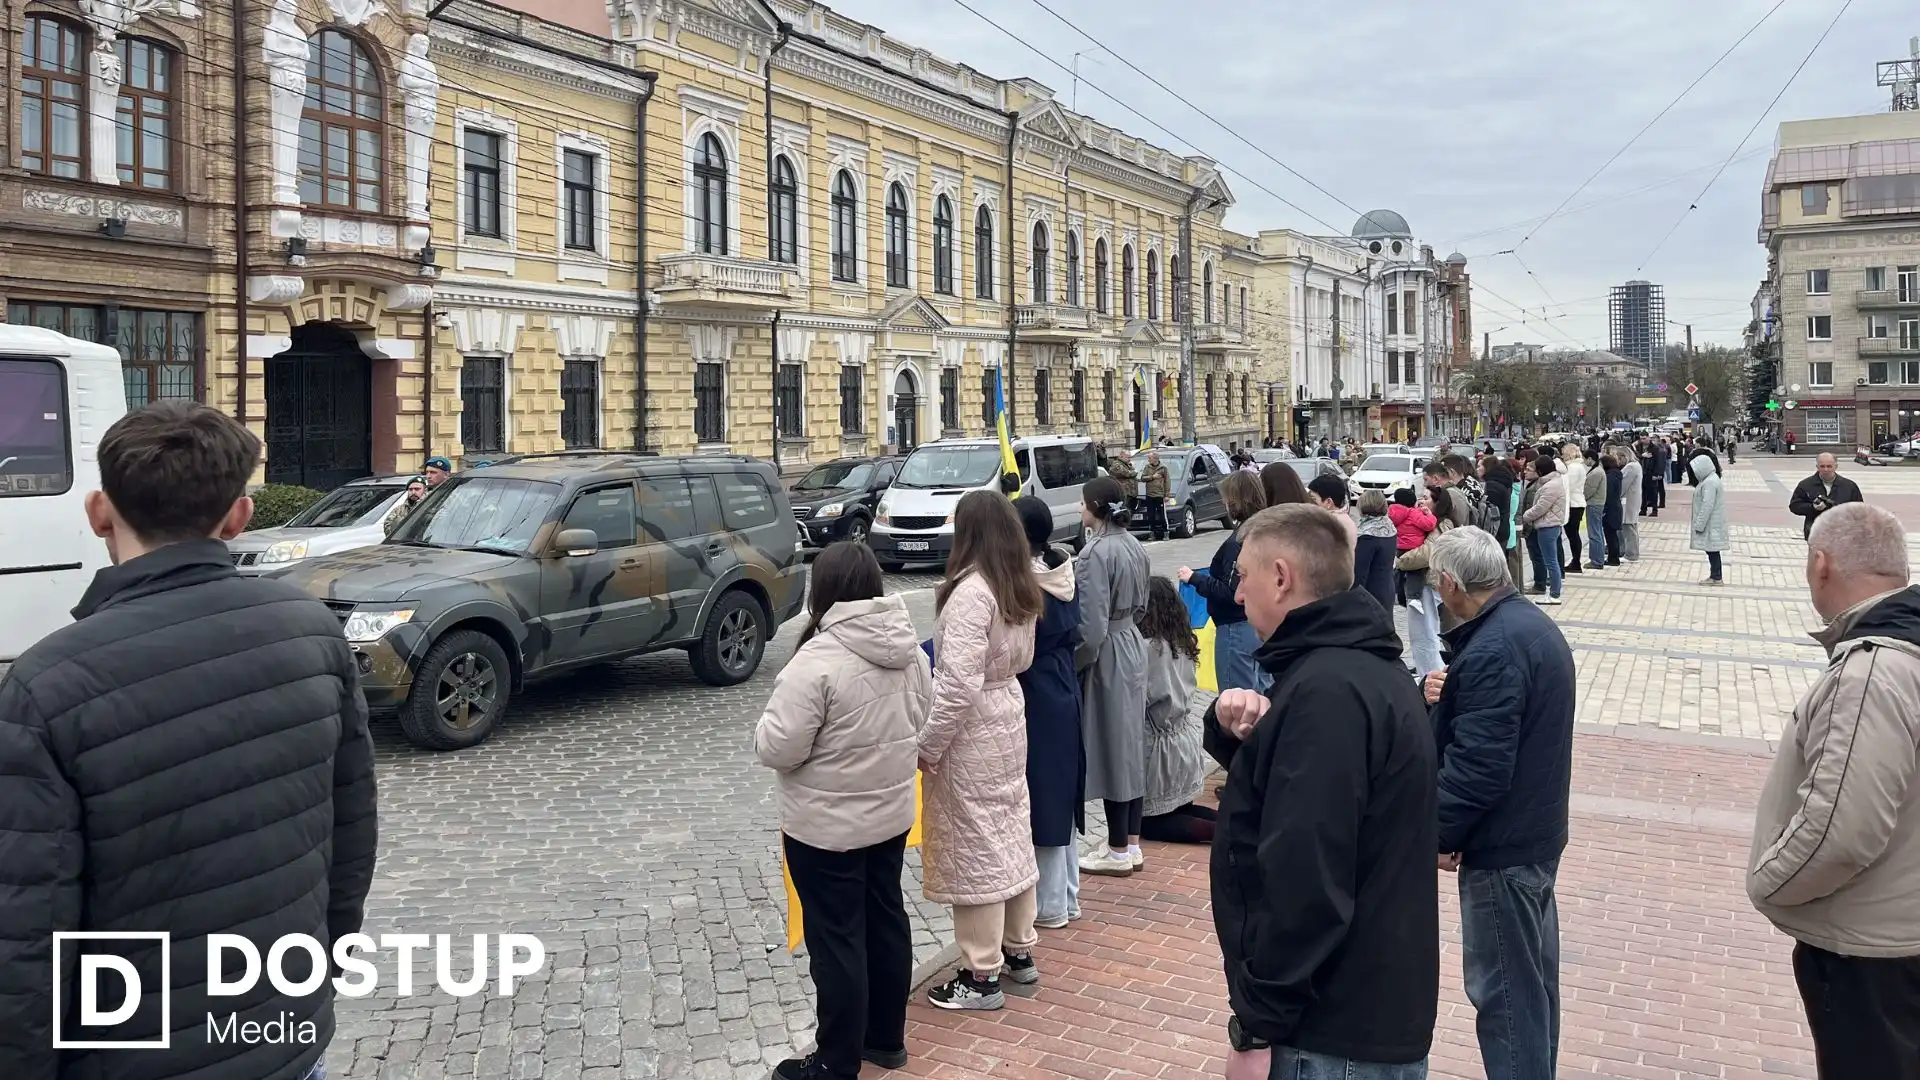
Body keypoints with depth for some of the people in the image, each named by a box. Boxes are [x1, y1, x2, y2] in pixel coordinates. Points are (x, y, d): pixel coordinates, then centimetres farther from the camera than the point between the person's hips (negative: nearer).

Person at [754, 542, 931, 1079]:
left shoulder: (818, 659, -24)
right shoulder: (909, 646, -1)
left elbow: (777, 748, -22)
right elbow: (919, 719, 11)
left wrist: (768, 723, -1)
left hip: (826, 827, -7)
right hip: (891, 813, 7)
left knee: (836, 940, 4)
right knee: (886, 919, 19)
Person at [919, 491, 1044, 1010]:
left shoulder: (970, 591, -23)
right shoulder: (1023, 588, 4)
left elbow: (958, 683, -25)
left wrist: (927, 745, -16)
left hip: (972, 731, -9)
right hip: (1009, 715, 9)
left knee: (974, 847, 1)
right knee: (1011, 832, 17)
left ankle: (982, 976, 11)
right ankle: (1019, 951, 30)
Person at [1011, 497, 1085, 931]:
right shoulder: (1063, 575, 3)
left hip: (1035, 700, -8)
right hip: (1064, 694, 8)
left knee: (1040, 797, 3)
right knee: (1062, 795, 17)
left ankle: (1050, 904, 14)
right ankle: (1066, 894, 29)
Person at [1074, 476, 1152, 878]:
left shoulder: (1097, 551, -20)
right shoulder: (1134, 546, 5)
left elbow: (1092, 622, -21)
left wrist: (1076, 662, -9)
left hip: (1106, 654, -9)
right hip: (1132, 647, 9)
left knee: (1109, 748, 0)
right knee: (1131, 744, 13)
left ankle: (1118, 852, 10)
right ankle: (1132, 844, 22)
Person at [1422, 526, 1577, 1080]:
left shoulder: (1493, 650, -25)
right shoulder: (1533, 623, 7)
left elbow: (1478, 765, -28)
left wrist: (1441, 833, -16)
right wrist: (1453, 696, 6)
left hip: (1502, 846, -10)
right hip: (1537, 831, 10)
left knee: (1503, 989, 0)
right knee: (1534, 972, 21)